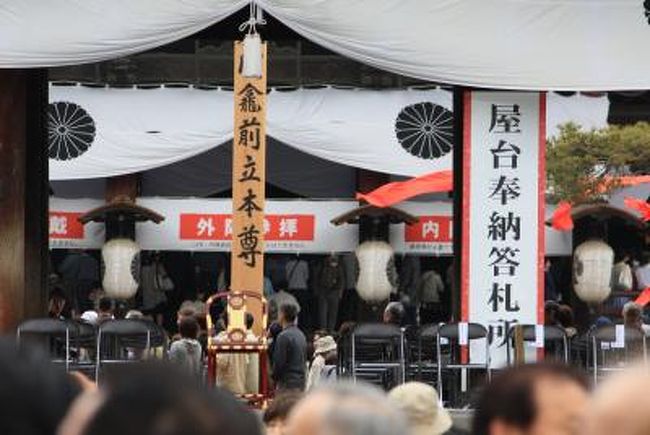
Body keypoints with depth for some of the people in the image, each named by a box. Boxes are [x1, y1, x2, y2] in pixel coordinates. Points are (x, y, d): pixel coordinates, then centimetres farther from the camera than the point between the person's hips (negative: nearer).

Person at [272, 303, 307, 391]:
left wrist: (276, 380, 1)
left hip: (287, 383, -8)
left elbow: (279, 362, -14)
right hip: (300, 382, 8)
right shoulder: (301, 335, 13)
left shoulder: (283, 336, -14)